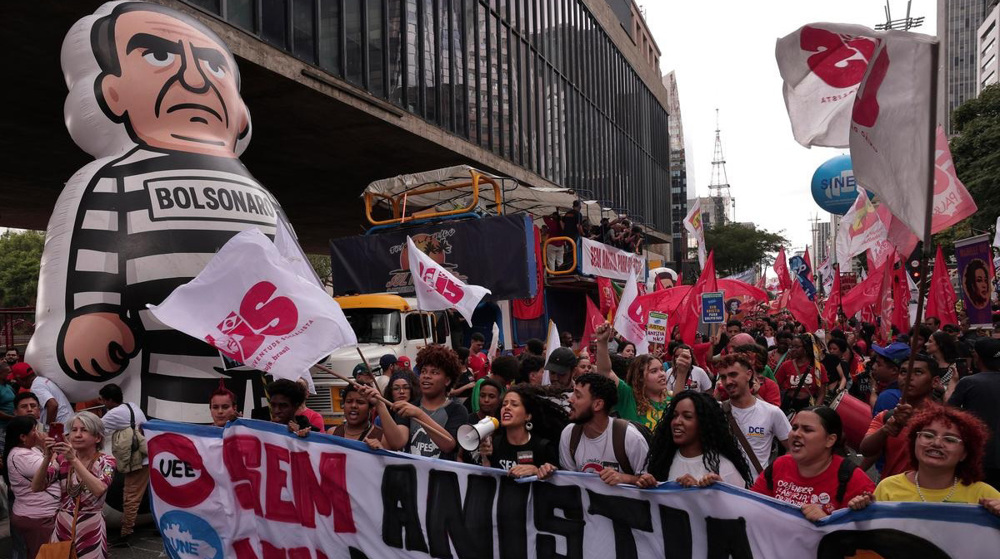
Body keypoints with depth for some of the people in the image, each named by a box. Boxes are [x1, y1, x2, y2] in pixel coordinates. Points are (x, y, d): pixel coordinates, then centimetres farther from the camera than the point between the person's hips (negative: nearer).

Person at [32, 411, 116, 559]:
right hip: (63, 528, 3)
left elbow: (99, 490, -27)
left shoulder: (106, 461, -8)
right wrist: (47, 457, -23)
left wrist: (74, 459, -29)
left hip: (91, 531, -3)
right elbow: (36, 487, -9)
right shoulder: (62, 459, 1)